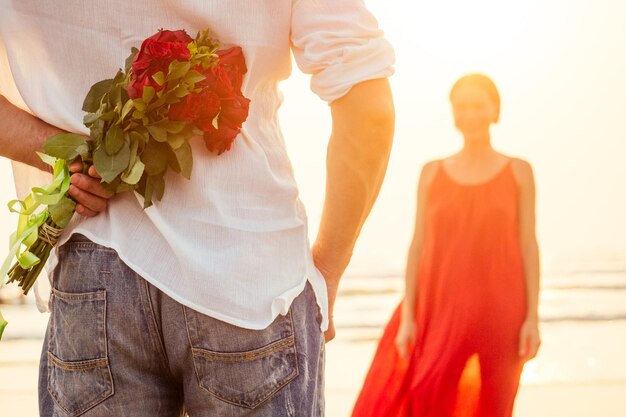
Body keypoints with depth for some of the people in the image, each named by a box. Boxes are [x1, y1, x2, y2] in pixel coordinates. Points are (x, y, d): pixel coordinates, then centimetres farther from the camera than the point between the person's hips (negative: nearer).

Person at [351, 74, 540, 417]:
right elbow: (418, 244, 4)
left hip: (499, 309, -1)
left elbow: (528, 245, 1)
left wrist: (532, 318, -5)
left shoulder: (518, 172, 3)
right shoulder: (432, 173, 6)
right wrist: (407, 317, -1)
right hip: (442, 309, 1)